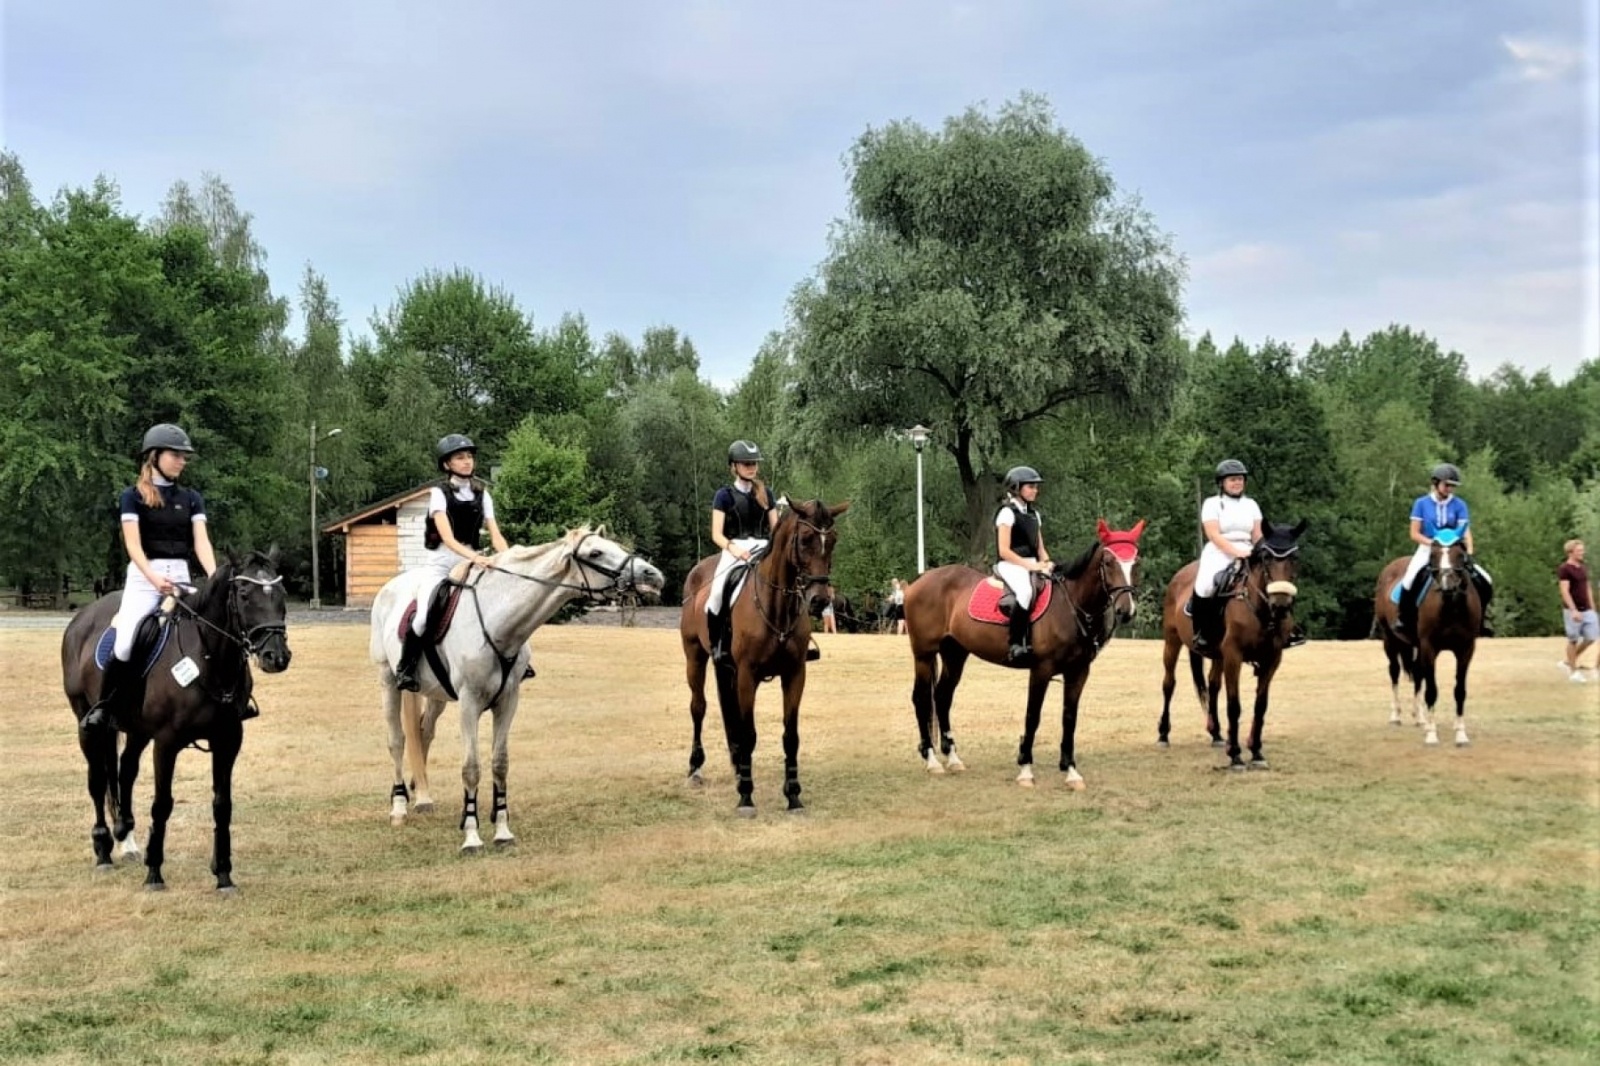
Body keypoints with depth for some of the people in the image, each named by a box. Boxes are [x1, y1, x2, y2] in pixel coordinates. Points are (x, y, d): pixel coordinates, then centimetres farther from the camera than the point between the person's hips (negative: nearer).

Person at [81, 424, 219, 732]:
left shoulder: (191, 498, 11)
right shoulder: (133, 497, 1)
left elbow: (202, 542, 1)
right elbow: (133, 545, -8)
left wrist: (215, 578, -18)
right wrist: (154, 578, -25)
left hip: (181, 577, 3)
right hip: (142, 578, -3)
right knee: (124, 645, -22)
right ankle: (105, 706, -2)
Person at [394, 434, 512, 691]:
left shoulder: (481, 493, 7)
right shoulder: (440, 493, -7)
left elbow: (496, 535, 0)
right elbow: (447, 537, -19)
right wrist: (473, 556, -36)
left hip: (473, 562, 4)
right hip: (441, 563, -4)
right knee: (425, 616, -25)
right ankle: (405, 668, -7)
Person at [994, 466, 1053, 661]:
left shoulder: (1033, 514, 19)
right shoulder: (1007, 513, -5)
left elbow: (1040, 547, 20)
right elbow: (1004, 551, -12)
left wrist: (1046, 563, -2)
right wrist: (1029, 565, -18)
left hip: (1032, 564, 8)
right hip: (1010, 565, -8)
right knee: (1025, 591, -37)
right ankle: (1016, 643, -35)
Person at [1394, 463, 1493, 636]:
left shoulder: (1459, 505, 2)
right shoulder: (1422, 503, -2)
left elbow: (1466, 531, -5)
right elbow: (1414, 533, -3)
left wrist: (1469, 552, -23)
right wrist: (1432, 543, -20)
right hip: (1427, 550, -2)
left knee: (1486, 583, -13)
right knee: (1409, 582, -30)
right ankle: (1404, 617, -7)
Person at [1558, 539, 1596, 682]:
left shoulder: (1584, 568, 13)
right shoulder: (1564, 569, -11)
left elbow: (1588, 589, 19)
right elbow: (1564, 591, -18)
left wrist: (1593, 609, 17)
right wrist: (1574, 610, -26)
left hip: (1587, 610, 7)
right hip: (1573, 611, -7)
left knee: (1591, 637, 3)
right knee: (1573, 640, 1)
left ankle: (1569, 661, 20)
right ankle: (1573, 671, 12)